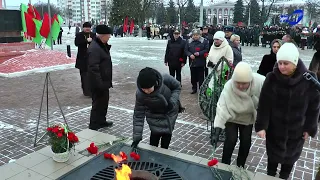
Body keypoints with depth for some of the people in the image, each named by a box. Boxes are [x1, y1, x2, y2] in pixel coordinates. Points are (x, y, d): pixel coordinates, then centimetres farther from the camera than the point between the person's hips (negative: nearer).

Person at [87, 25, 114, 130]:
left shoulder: (102, 45, 11)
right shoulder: (94, 48, -22)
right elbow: (94, 68, -27)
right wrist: (99, 84, -26)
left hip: (104, 82, 10)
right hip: (98, 83, -10)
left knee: (104, 102, 20)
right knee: (98, 104, -1)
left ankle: (101, 121, 36)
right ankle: (94, 126, 12)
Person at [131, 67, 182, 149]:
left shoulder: (166, 79, -37)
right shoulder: (140, 94, -34)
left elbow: (177, 87, -14)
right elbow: (138, 115, -24)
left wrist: (172, 102, -30)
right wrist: (137, 137, -26)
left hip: (170, 112, 1)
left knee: (167, 133, 10)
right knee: (155, 133, -9)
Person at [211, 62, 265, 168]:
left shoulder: (259, 82, -33)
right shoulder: (228, 87, -36)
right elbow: (222, 108, -37)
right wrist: (217, 131, -43)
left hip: (248, 117, 2)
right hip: (232, 117, -2)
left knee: (246, 141, 5)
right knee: (231, 139, -9)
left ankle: (240, 166, 28)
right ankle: (224, 165, 14)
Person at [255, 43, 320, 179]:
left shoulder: (308, 79, -16)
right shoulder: (272, 78, -15)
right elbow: (264, 104, -13)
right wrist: (261, 125, -17)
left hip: (296, 130, 1)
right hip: (274, 128, 0)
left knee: (290, 157, 20)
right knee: (273, 155, 17)